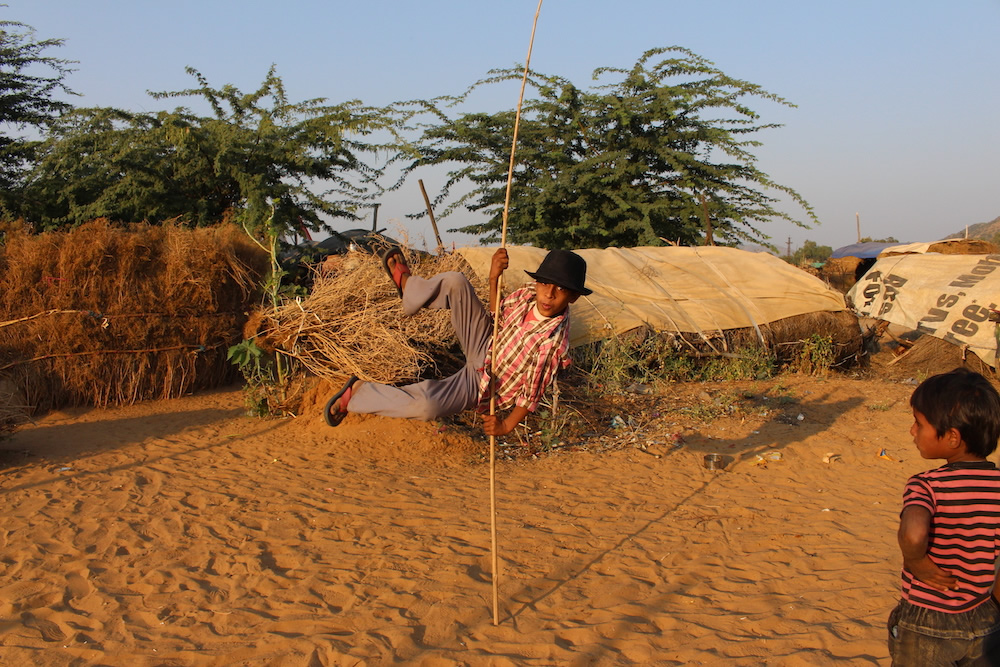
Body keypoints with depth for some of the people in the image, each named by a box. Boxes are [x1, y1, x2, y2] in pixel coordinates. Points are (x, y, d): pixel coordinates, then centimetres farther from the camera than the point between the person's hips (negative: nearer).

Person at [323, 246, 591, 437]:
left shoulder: (553, 340, -32)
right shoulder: (526, 295, -15)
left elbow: (532, 393, -22)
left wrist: (507, 425, -23)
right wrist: (494, 278, -10)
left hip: (479, 387, -5)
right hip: (484, 350, 5)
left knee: (426, 407, -30)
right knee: (455, 281, -12)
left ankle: (359, 392, -4)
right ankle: (408, 284, 22)